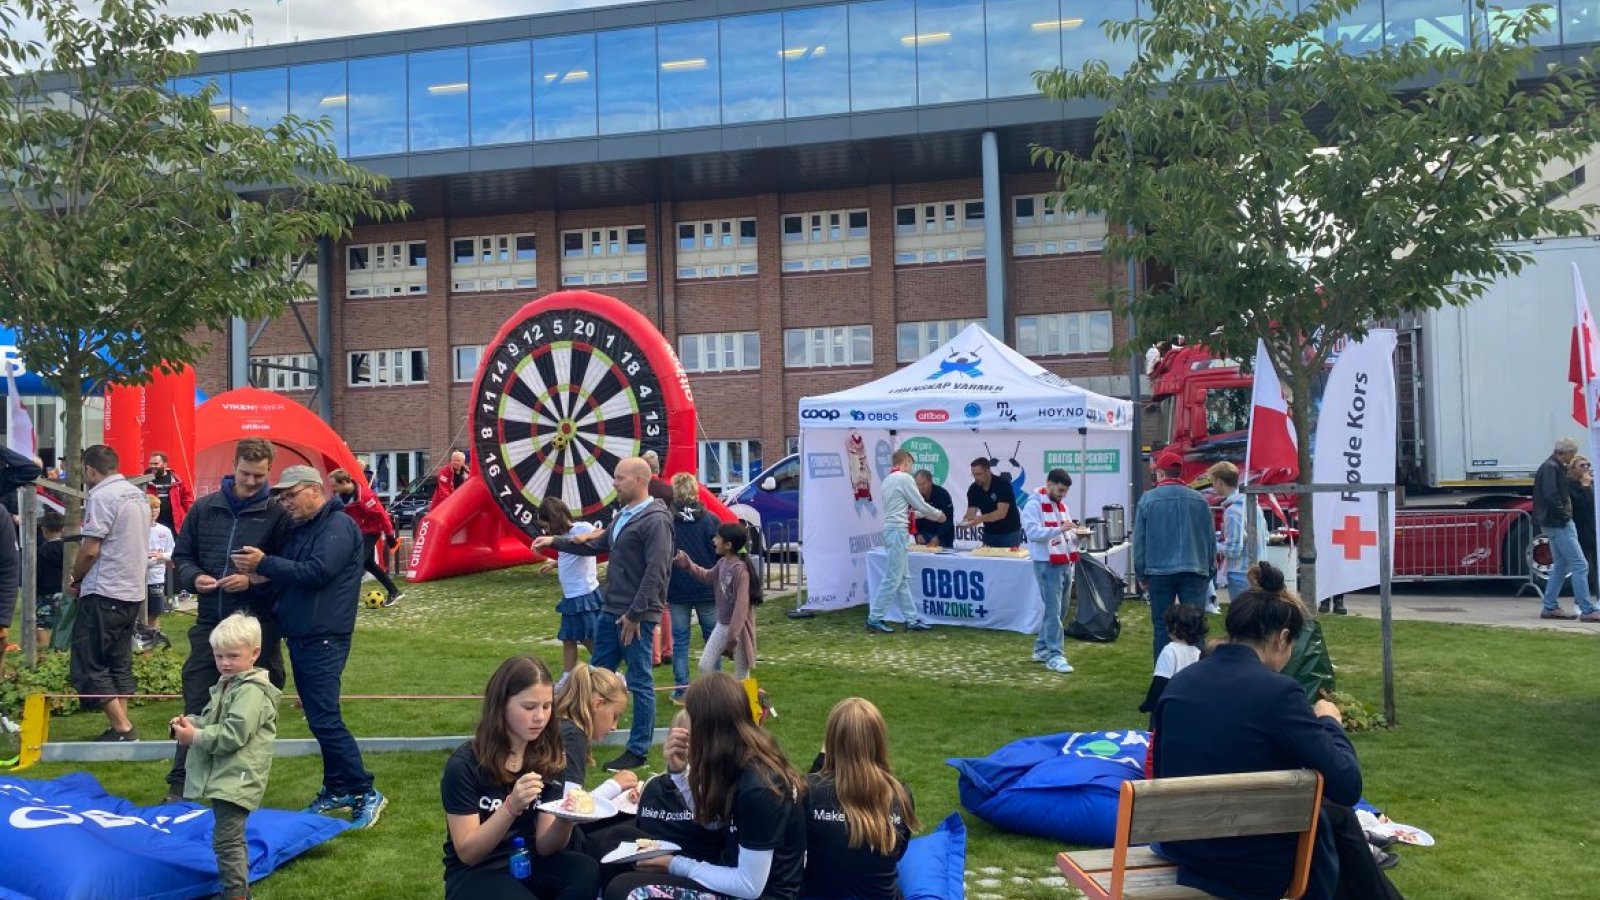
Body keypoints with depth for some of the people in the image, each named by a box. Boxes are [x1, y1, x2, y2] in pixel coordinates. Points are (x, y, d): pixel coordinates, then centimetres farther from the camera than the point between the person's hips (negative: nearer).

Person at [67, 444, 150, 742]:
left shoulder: (101, 496, -14)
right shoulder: (137, 494, 12)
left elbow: (90, 550, -17)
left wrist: (75, 577, 2)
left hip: (103, 593, -8)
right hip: (132, 591, 8)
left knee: (89, 665, -1)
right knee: (120, 663, 13)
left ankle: (121, 728, -5)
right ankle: (122, 726, 12)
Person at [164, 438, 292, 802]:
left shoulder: (277, 516, -3)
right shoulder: (204, 508, 8)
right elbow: (181, 556, 14)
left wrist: (253, 580, -18)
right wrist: (194, 578, -6)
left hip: (258, 626, -3)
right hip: (209, 623, 3)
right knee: (197, 705, 5)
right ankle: (180, 783, 13)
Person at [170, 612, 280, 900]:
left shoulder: (252, 691, -17)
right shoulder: (226, 685, 17)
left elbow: (233, 734, -24)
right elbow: (212, 723, 23)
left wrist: (195, 736, -17)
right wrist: (190, 724, 4)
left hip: (236, 778, -11)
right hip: (222, 776, 11)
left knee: (226, 839, -11)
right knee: (232, 839, 19)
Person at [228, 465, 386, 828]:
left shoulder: (338, 526, -13)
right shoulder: (301, 529, 16)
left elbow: (317, 572, -24)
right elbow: (287, 576, 17)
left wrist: (264, 563, -19)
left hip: (323, 640, -9)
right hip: (299, 638, 9)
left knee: (324, 719, -12)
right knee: (319, 717, 13)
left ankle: (366, 793, -5)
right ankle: (337, 790, 22)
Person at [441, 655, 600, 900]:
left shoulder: (550, 758, -2)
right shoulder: (464, 765, -14)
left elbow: (544, 847, -4)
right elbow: (468, 852, -15)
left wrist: (565, 817, -26)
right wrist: (511, 807, -29)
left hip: (528, 864, 4)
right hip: (475, 874, -4)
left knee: (588, 873, -27)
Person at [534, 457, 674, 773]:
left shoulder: (655, 519, -16)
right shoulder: (624, 515, 13)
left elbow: (655, 573, -20)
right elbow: (597, 545, 26)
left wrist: (635, 614, -19)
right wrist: (556, 542, 20)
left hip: (636, 616, -9)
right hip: (611, 611, 9)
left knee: (640, 684, 2)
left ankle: (638, 752, 12)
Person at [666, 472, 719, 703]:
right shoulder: (710, 520, -3)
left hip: (677, 591, -1)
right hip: (707, 589, 1)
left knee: (680, 640, 5)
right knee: (713, 637, 12)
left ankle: (681, 690, 5)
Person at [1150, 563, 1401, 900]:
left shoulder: (1179, 682, -2)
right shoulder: (1277, 690, -19)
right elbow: (1347, 787, -17)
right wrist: (1329, 722, 1)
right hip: (1258, 869, -5)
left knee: (1333, 815, 30)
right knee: (1336, 813, 27)